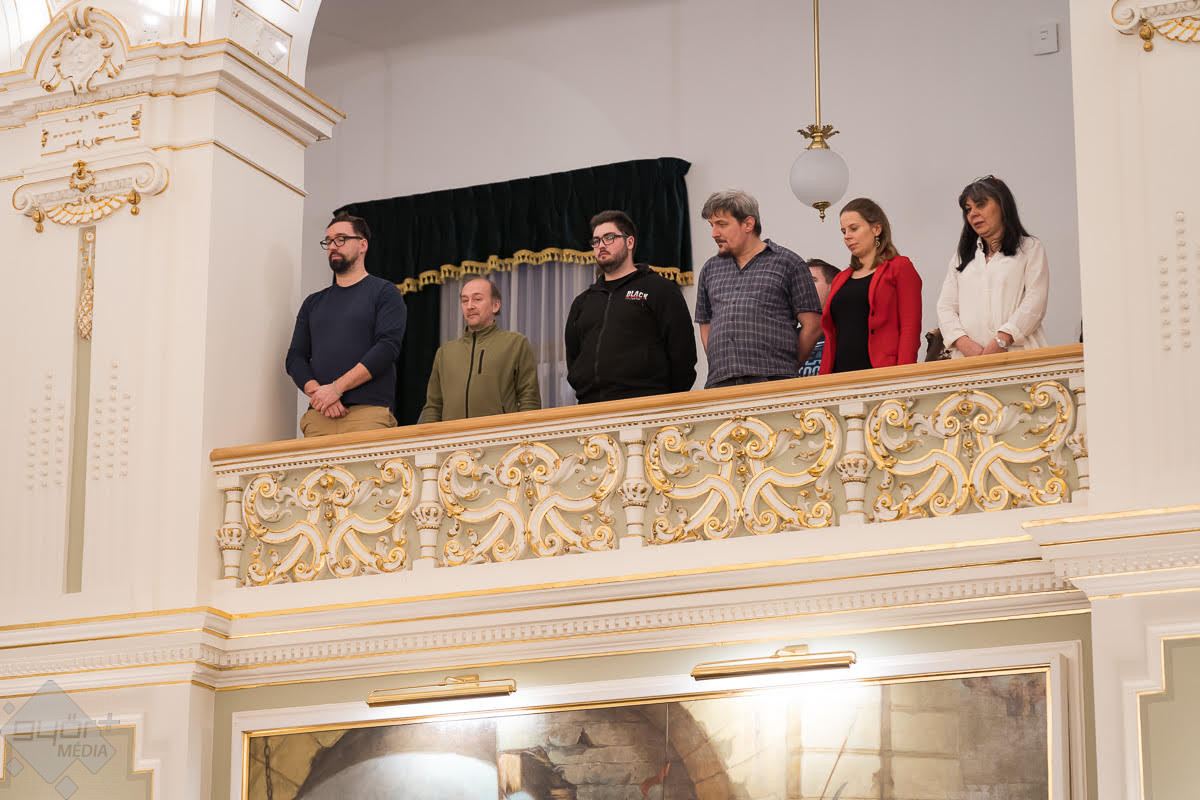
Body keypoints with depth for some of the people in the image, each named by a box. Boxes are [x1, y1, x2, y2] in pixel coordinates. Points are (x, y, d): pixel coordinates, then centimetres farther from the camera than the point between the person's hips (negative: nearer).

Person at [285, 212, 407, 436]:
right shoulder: (313, 302, 22)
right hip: (318, 416, 4)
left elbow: (388, 347, -7)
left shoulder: (384, 292, 7)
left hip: (368, 413, -4)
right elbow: (295, 358, 15)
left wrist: (336, 388, -12)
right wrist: (317, 392, -7)